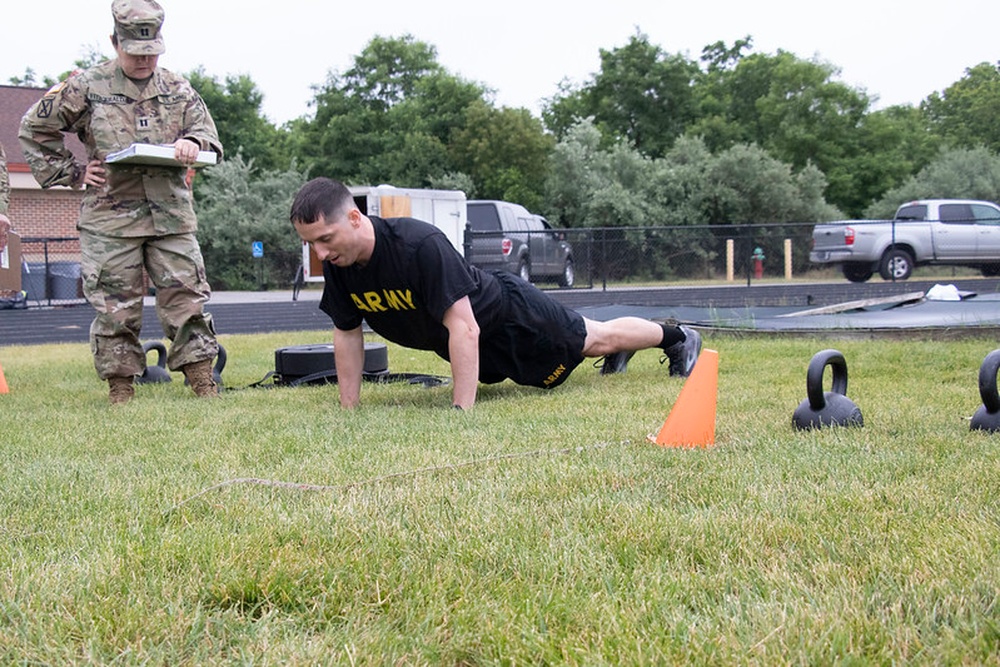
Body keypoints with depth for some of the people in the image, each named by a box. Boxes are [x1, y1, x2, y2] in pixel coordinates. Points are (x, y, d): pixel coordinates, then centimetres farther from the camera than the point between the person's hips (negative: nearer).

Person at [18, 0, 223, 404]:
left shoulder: (178, 91, 11)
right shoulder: (86, 88, 2)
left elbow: (209, 135, 13)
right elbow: (33, 131, 8)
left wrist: (192, 144, -11)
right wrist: (72, 173, 1)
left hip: (171, 215, 2)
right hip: (110, 219, -2)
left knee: (186, 298, 0)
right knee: (116, 306, 0)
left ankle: (203, 382, 6)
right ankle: (120, 389, 9)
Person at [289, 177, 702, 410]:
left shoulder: (420, 245, -42)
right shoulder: (337, 265, -20)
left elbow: (463, 327, -42)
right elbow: (347, 333, -6)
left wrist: (462, 413, -43)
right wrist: (349, 411, -9)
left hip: (508, 315, -6)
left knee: (596, 340, 16)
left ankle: (678, 338, 41)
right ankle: (617, 353, 58)